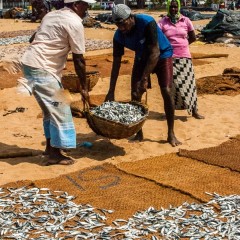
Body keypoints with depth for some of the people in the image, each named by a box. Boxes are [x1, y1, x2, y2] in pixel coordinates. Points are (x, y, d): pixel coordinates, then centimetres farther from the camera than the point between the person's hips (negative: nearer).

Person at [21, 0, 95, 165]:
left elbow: (34, 38, 21)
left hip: (31, 62, 10)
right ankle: (55, 154, 2)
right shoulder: (75, 22, -11)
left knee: (51, 108, 18)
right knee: (59, 108, -3)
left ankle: (50, 146, 26)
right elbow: (78, 60, -10)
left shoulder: (53, 15, 17)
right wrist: (84, 87, -3)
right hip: (40, 68, -10)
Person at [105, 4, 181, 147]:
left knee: (167, 92, -14)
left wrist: (145, 78, -39)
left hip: (162, 55, -4)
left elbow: (155, 52, -34)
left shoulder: (147, 23, -33)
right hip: (142, 58, 4)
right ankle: (139, 133, 7)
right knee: (135, 93, -5)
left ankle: (171, 134, -4)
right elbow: (116, 63, -13)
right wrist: (111, 92, -16)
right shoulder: (119, 36, -19)